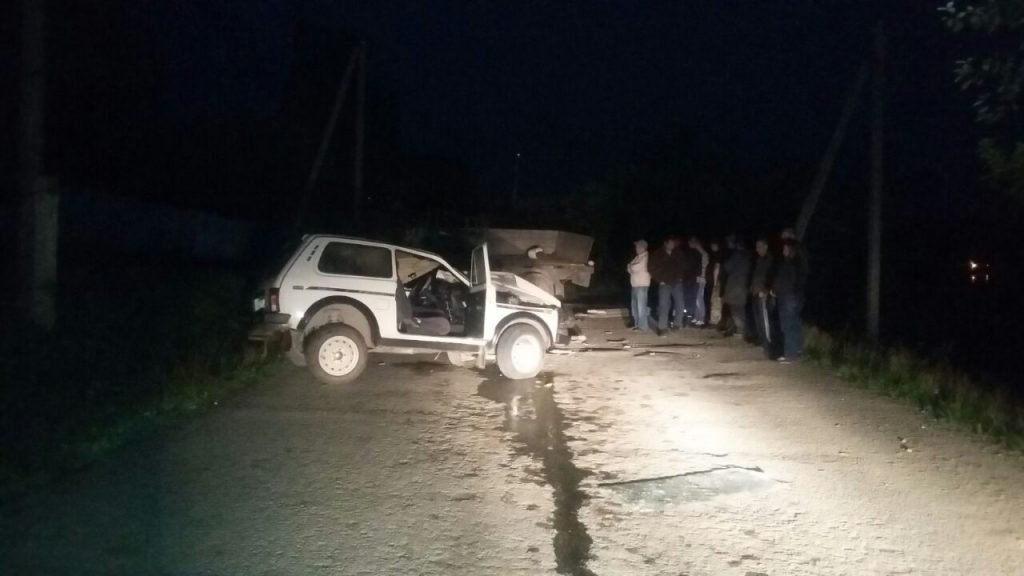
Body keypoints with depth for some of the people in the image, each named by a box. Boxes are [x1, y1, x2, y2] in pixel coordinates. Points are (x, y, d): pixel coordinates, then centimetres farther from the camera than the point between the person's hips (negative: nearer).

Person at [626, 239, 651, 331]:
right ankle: (637, 324, 24)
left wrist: (630, 267, 3)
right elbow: (632, 268, 17)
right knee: (634, 306, 15)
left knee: (641, 306, -9)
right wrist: (631, 268, -6)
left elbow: (635, 268, -18)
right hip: (635, 284, 10)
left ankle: (643, 326, -7)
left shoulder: (645, 257, -12)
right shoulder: (638, 257, 17)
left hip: (642, 285, -10)